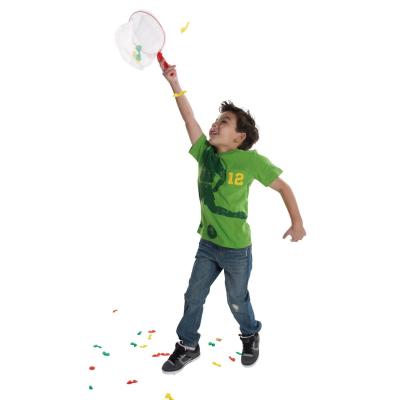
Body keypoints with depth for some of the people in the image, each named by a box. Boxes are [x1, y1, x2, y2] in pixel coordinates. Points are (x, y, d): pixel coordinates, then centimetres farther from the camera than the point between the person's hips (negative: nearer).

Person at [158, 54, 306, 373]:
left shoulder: (251, 161, -17)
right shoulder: (205, 152, -4)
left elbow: (283, 187, -7)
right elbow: (189, 118, -9)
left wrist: (297, 222, -5)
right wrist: (174, 84, -16)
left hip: (237, 249, -4)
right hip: (207, 244, 4)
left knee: (237, 301, 15)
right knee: (193, 297, 13)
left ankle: (250, 336, 45)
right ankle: (188, 346, 33)